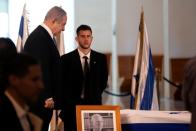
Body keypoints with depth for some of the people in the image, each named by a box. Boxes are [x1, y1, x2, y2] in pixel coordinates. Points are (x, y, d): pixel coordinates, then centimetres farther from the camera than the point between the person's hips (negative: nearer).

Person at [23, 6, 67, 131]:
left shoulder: (44, 36, 16)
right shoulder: (39, 37, -16)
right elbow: (40, 69, -21)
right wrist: (47, 97, -20)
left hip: (45, 100, 10)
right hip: (40, 101, -10)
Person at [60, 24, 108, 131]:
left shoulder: (101, 58, 6)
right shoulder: (66, 59, -1)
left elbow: (103, 81, 14)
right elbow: (62, 84, 0)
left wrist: (95, 97, 7)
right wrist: (70, 103, -3)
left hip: (94, 105, 2)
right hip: (72, 107, -1)